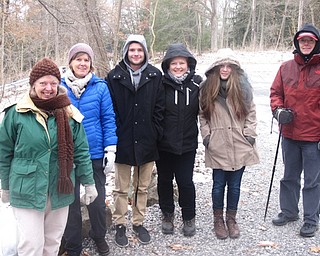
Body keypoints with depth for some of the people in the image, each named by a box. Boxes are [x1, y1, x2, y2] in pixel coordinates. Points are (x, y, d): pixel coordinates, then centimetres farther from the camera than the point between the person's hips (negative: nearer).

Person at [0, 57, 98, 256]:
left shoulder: (70, 114, 0)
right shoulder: (17, 114, -7)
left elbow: (81, 152, 4)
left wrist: (89, 183, 6)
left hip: (60, 191, 3)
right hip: (27, 191, -2)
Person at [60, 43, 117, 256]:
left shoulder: (100, 87, -5)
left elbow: (108, 119, -3)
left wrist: (110, 150, -7)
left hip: (95, 153, -1)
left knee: (97, 199, 12)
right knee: (70, 200, 11)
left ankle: (99, 236, 37)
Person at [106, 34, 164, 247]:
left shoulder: (155, 76, 2)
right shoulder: (115, 76, -2)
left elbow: (159, 108, 2)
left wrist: (156, 134, -4)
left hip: (146, 141, 2)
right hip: (123, 141, -1)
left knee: (142, 187, 14)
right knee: (121, 188, 9)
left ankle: (138, 223, 30)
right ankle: (120, 225, 24)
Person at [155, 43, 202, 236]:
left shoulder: (196, 84, -3)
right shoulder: (161, 84, -8)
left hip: (187, 144, 0)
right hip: (164, 144, 0)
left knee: (186, 182, 6)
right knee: (165, 180, 14)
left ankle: (189, 218, 27)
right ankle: (167, 215, 34)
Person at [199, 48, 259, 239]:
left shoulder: (243, 86, -1)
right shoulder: (207, 88, 0)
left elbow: (251, 112, 5)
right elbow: (202, 115, 5)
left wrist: (250, 134, -3)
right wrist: (206, 135, -3)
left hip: (240, 146, 0)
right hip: (217, 146, 0)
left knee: (235, 185, 11)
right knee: (219, 184, 8)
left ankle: (231, 218, 29)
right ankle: (218, 219, 27)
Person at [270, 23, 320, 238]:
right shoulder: (286, 68, 3)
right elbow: (276, 92, 11)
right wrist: (278, 110, -9)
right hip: (289, 134, 4)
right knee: (289, 176, 19)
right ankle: (289, 211, 36)